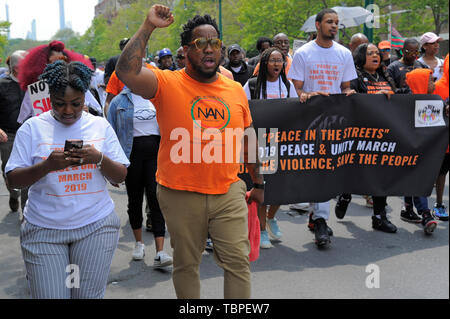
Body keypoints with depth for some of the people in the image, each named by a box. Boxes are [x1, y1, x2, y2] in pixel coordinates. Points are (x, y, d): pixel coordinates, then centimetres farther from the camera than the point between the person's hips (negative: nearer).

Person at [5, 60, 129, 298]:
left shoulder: (100, 125, 4)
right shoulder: (33, 127, 0)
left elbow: (120, 177, 4)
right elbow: (13, 180, -4)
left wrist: (99, 158, -16)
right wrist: (47, 165, -21)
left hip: (96, 226, 1)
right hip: (43, 231, -1)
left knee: (90, 295, 7)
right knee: (49, 295, 0)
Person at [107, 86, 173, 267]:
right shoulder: (119, 101, 2)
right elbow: (111, 134, 3)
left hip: (156, 151, 0)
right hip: (132, 152, 0)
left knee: (156, 198, -9)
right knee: (135, 199, 11)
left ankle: (160, 253, -12)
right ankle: (139, 243, 31)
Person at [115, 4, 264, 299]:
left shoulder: (236, 90, 6)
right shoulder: (167, 84, -6)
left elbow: (248, 140, 15)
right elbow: (126, 71, -25)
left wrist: (258, 182, 20)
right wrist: (148, 27, -23)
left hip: (228, 192, 3)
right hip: (180, 195, -2)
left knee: (238, 261, 6)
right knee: (186, 264, 14)